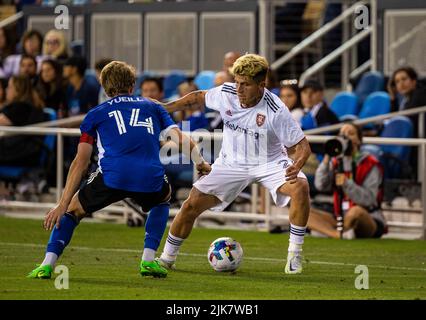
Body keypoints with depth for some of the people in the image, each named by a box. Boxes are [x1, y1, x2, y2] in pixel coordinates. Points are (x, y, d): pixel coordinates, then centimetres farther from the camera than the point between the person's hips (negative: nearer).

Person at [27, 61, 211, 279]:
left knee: (72, 209, 22)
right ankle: (148, 260, 22)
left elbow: (81, 162, 15)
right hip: (151, 178, 1)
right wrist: (201, 164, 35)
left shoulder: (95, 114, 23)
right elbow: (181, 140, 17)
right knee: (162, 198, 37)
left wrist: (62, 204, 12)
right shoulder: (152, 107, 27)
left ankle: (47, 265, 4)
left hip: (112, 177, -1)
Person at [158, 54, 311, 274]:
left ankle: (294, 256, -19)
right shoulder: (226, 93, -15)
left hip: (269, 163, -3)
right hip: (232, 163, 3)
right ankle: (167, 258, 17)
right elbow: (198, 98, 8)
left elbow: (302, 145, -22)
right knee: (192, 204, -5)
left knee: (300, 188, -31)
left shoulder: (275, 111, -27)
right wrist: (164, 109, 4)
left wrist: (296, 165, -43)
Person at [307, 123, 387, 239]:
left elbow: (368, 199, -18)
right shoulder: (336, 162, 8)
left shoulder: (370, 165, -7)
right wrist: (326, 160, -18)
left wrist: (346, 184, -31)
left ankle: (325, 230, -15)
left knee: (356, 211, -40)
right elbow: (321, 185, -8)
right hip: (340, 219, 6)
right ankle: (341, 234, -32)